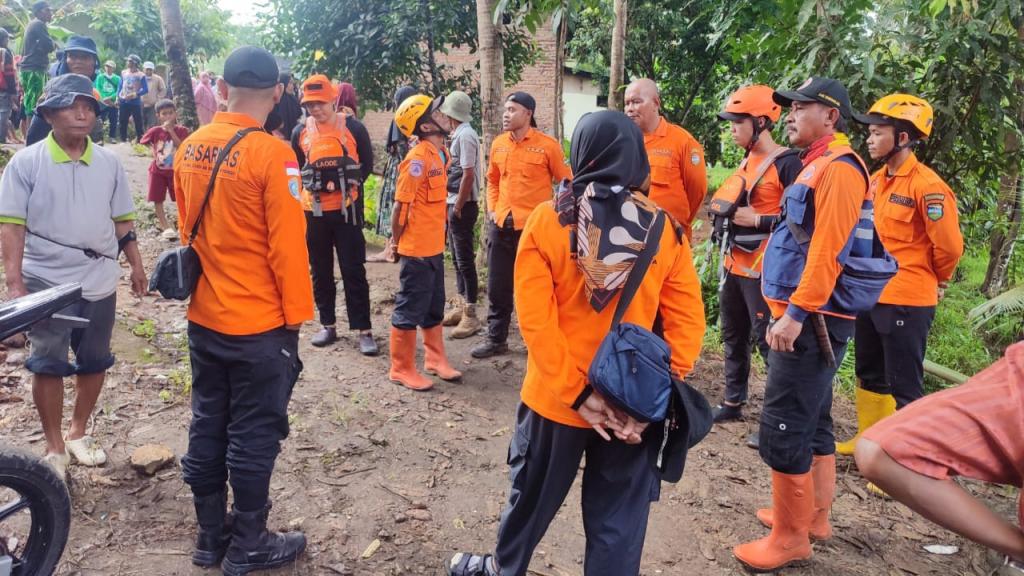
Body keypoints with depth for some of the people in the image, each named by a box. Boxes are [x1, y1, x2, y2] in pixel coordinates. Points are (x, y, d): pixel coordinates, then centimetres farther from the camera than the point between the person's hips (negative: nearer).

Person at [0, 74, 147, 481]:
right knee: (48, 365, 5)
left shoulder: (109, 162, 4)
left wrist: (136, 266, 12)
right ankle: (55, 447, 20)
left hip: (99, 281, 3)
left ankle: (79, 433, 32)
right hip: (47, 283, -3)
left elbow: (122, 220, 12)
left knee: (94, 362, 12)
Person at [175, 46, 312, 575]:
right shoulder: (270, 154, -18)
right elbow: (287, 244, -18)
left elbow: (187, 228, 11)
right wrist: (296, 313, -8)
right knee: (253, 435, 6)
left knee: (208, 426, 16)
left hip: (203, 318, 7)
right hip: (259, 325, -6)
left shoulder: (190, 148, 3)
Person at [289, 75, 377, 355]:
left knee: (353, 271, -1)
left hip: (345, 210, -3)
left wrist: (348, 184, -7)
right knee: (321, 272, 11)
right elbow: (294, 169, 14)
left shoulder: (351, 127, -4)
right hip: (313, 212, 3)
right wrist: (308, 189, 3)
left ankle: (364, 330, 3)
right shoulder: (300, 132, 4)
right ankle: (328, 326, 23)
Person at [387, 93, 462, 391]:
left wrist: (438, 234, 15)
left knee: (434, 307, 18)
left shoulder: (441, 154, 8)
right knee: (410, 309, 3)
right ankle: (401, 370, 15)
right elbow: (400, 204, -18)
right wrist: (398, 242, -9)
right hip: (417, 249, -8)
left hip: (435, 247, 9)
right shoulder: (418, 158, -19)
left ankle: (435, 360, 32)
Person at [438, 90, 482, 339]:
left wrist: (457, 207, -18)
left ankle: (471, 315, 2)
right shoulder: (459, 134, 12)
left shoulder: (465, 136, -16)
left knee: (465, 259, -4)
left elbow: (468, 175, -20)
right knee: (457, 257, 15)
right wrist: (452, 206, 14)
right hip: (454, 204, 10)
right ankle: (462, 306, 25)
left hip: (463, 206, -10)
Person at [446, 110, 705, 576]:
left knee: (533, 496, 23)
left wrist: (577, 391, -13)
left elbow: (535, 319, -15)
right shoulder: (665, 230, -7)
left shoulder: (547, 220, -10)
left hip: (556, 396, 0)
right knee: (617, 519, 15)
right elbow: (687, 323, -9)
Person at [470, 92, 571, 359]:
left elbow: (566, 183, -2)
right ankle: (496, 338, 24)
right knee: (498, 286, 11)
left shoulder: (547, 145, -8)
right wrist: (492, 209, 8)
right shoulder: (498, 144, 7)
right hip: (501, 224, 5)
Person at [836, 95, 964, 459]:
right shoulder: (876, 180, 8)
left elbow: (948, 246, -15)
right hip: (871, 295, 8)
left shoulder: (927, 186, -17)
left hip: (906, 302, -8)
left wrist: (935, 283, 0)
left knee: (905, 387, 0)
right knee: (869, 374, 20)